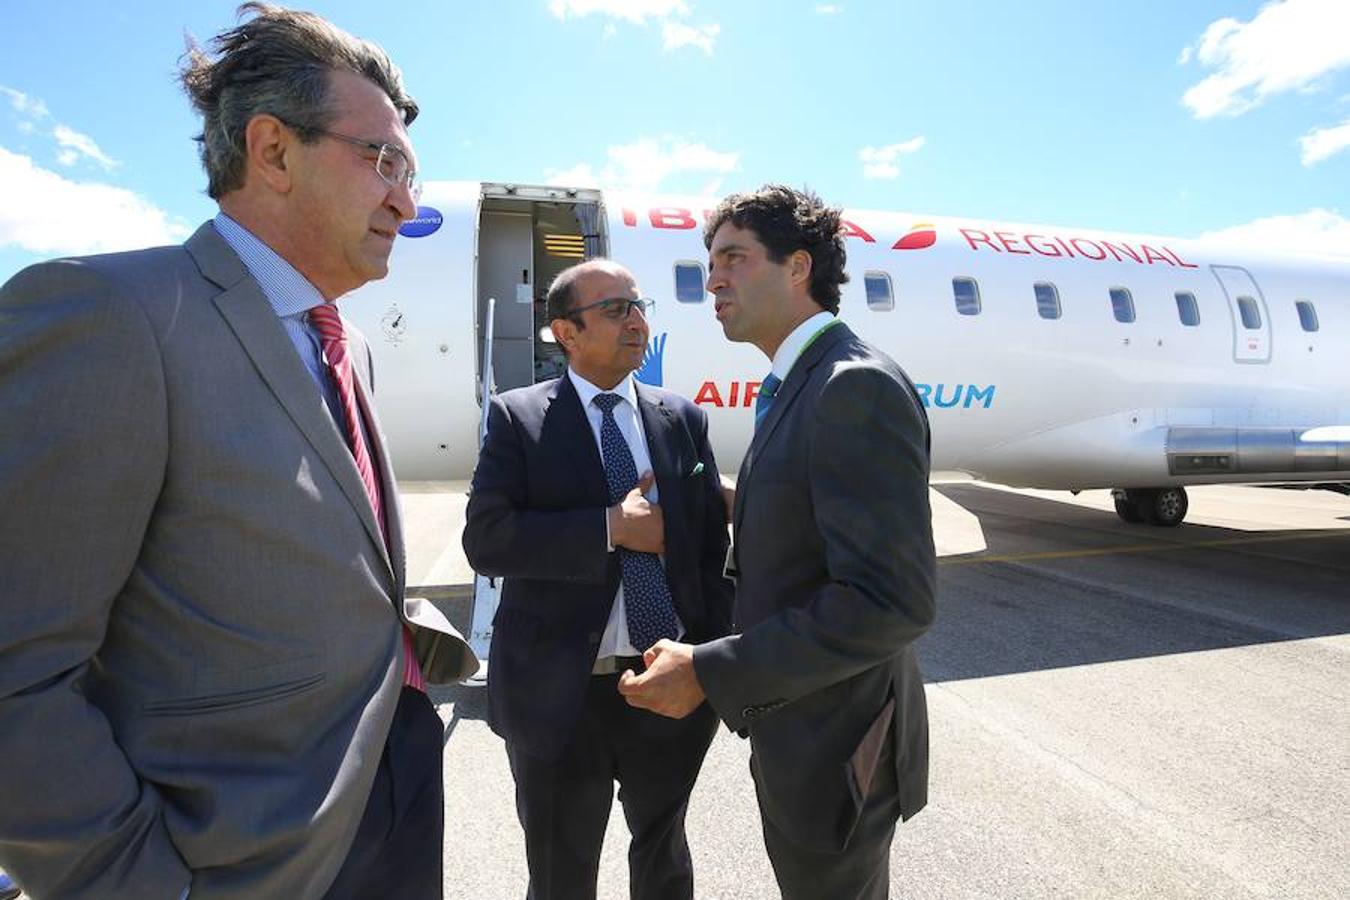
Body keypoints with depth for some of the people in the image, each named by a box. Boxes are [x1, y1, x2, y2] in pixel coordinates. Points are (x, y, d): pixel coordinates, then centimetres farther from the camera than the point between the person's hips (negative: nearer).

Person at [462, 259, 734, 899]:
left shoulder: (683, 418, 3)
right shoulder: (517, 418, -6)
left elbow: (713, 543, 2)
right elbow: (485, 539, -17)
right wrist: (609, 529, -22)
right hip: (558, 695, -2)